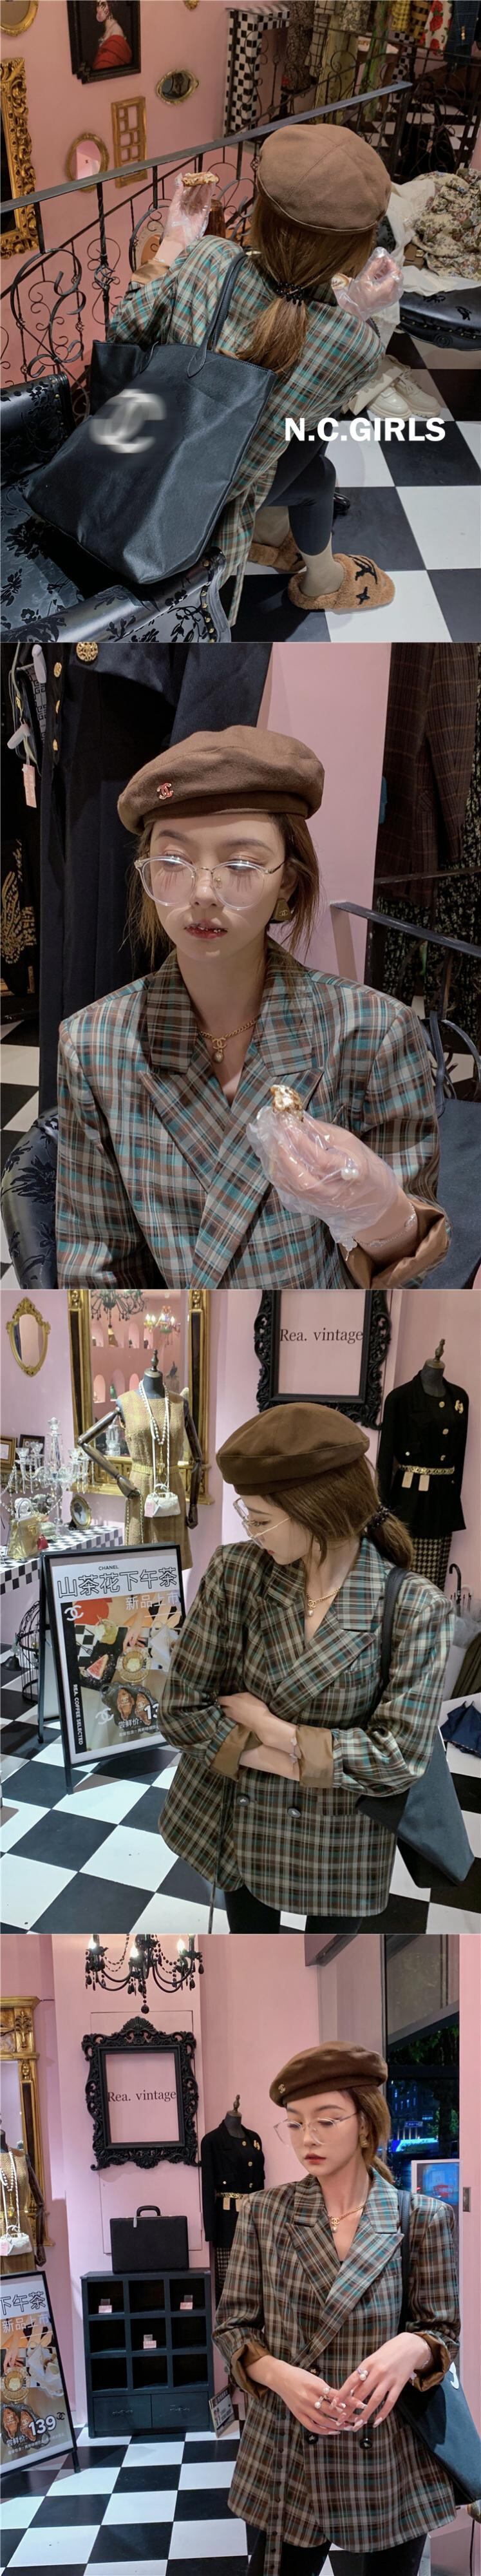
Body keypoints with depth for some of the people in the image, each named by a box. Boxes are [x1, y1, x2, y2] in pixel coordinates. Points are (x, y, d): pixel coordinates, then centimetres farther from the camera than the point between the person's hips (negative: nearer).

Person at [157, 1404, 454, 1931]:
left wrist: (273, 1730, -19)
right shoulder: (233, 1572, -15)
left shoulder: (414, 1608, -21)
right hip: (238, 1822, 2)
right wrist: (301, 1762, -21)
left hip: (341, 1842, -1)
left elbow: (400, 1756, -20)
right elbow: (182, 1711, -12)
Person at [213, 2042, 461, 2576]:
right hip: (288, 2461, 1)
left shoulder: (424, 2218, -2)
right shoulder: (263, 2213, 1)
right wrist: (278, 2374, -19)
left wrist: (411, 2348, -24)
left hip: (391, 2467, -1)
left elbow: (443, 2332, 0)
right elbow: (232, 2325, 2)